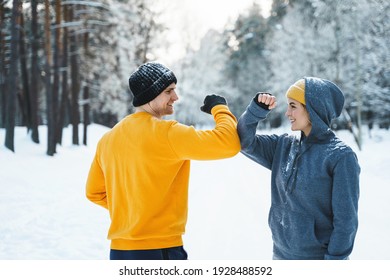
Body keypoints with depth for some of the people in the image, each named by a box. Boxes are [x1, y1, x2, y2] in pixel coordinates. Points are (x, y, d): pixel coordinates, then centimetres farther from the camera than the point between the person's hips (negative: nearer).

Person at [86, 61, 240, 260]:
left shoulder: (108, 139, 8)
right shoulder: (166, 133, -14)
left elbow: (95, 192, 17)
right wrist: (219, 108, 0)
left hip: (119, 249, 8)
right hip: (159, 249, -7)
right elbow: (228, 144, -18)